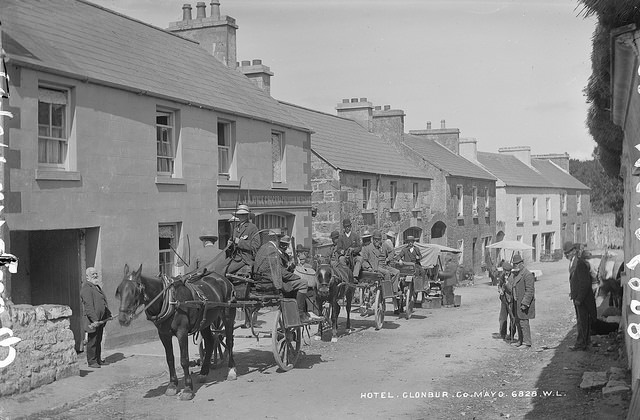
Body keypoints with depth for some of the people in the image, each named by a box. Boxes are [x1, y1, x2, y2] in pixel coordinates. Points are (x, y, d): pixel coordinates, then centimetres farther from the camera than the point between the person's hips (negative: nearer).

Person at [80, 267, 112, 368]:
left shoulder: (97, 286, 17)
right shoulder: (86, 289, -14)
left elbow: (104, 302, 24)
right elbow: (89, 306, -22)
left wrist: (108, 314, 18)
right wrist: (94, 320, -27)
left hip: (101, 319, 9)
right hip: (93, 321, -9)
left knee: (98, 341, 16)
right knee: (92, 341, -1)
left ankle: (98, 360, 24)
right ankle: (91, 361, 7)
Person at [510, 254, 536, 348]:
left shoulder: (527, 275, -15)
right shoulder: (516, 274, 15)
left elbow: (529, 291, -20)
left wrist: (525, 303, -22)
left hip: (524, 303, -9)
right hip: (517, 303, 9)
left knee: (523, 322, -6)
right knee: (518, 322, 14)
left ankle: (527, 343, 2)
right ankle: (520, 341, 24)